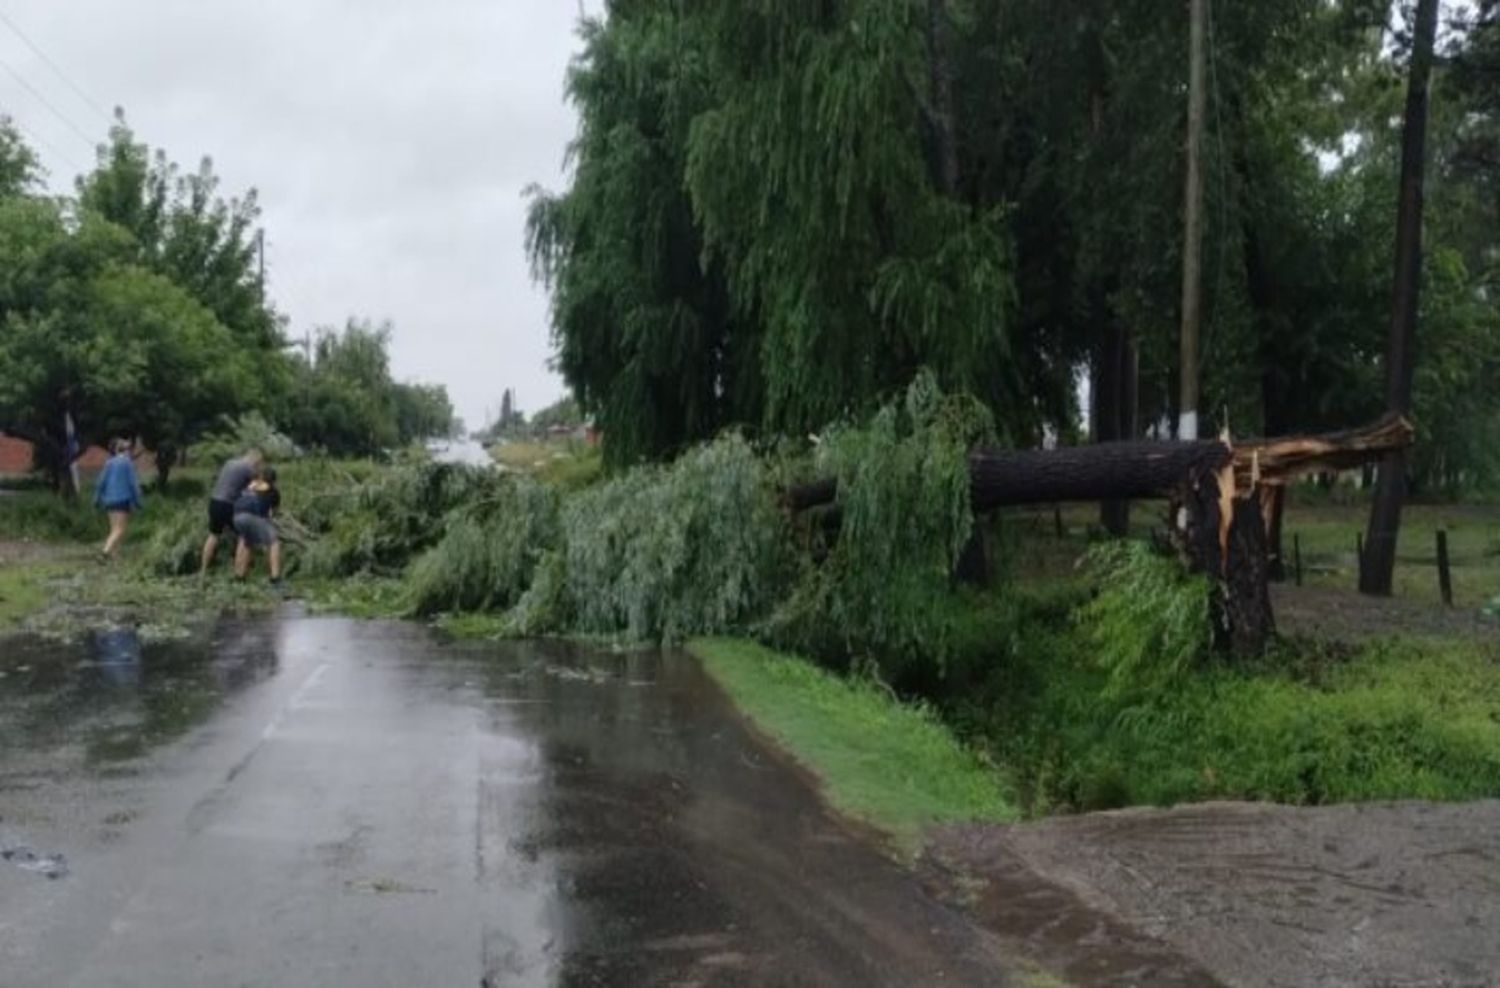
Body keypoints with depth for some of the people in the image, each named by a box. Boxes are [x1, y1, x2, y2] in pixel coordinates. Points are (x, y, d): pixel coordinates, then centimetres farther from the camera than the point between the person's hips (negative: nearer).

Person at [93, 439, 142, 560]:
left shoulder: (109, 462, 10)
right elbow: (133, 483, -7)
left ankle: (110, 553, 4)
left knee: (114, 530, 13)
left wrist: (97, 499, 12)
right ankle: (106, 551, -26)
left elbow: (101, 482, 7)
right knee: (120, 530, -9)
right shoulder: (128, 463, -4)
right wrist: (137, 501, -1)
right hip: (123, 499, -6)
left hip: (109, 500, 6)